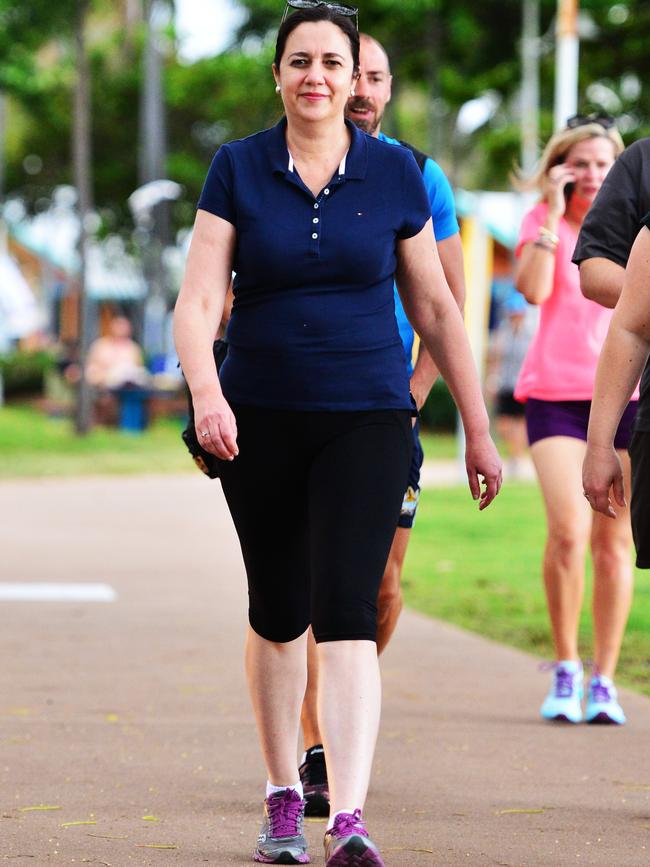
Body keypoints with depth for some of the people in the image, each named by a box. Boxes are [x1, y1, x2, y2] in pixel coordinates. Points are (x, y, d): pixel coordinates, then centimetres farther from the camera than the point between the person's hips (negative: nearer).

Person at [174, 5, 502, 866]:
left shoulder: (394, 174, 1)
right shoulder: (238, 169, -1)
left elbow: (436, 311, 7)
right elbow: (198, 300, -9)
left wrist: (478, 430, 9)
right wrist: (206, 392, -28)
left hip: (367, 418, -1)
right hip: (261, 421, 1)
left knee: (347, 612, -14)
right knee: (277, 615, 11)